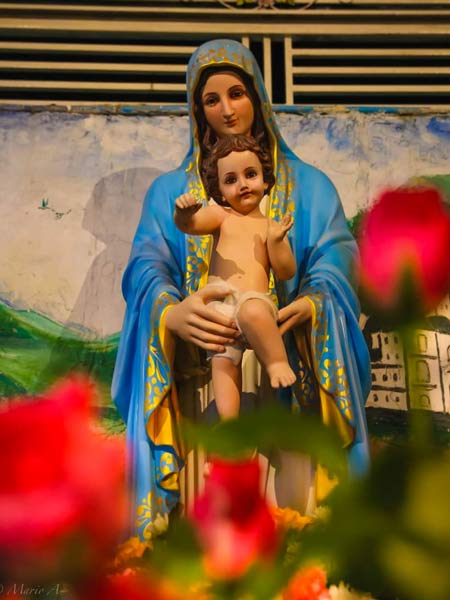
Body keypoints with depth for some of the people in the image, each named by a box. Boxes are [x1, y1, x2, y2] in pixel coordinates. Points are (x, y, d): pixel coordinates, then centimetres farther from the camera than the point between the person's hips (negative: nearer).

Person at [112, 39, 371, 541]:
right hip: (199, 372, 0)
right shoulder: (169, 192, 13)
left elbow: (333, 260, 1)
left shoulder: (308, 186, 12)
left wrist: (309, 305, -23)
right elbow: (148, 266, -1)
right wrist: (171, 313, -24)